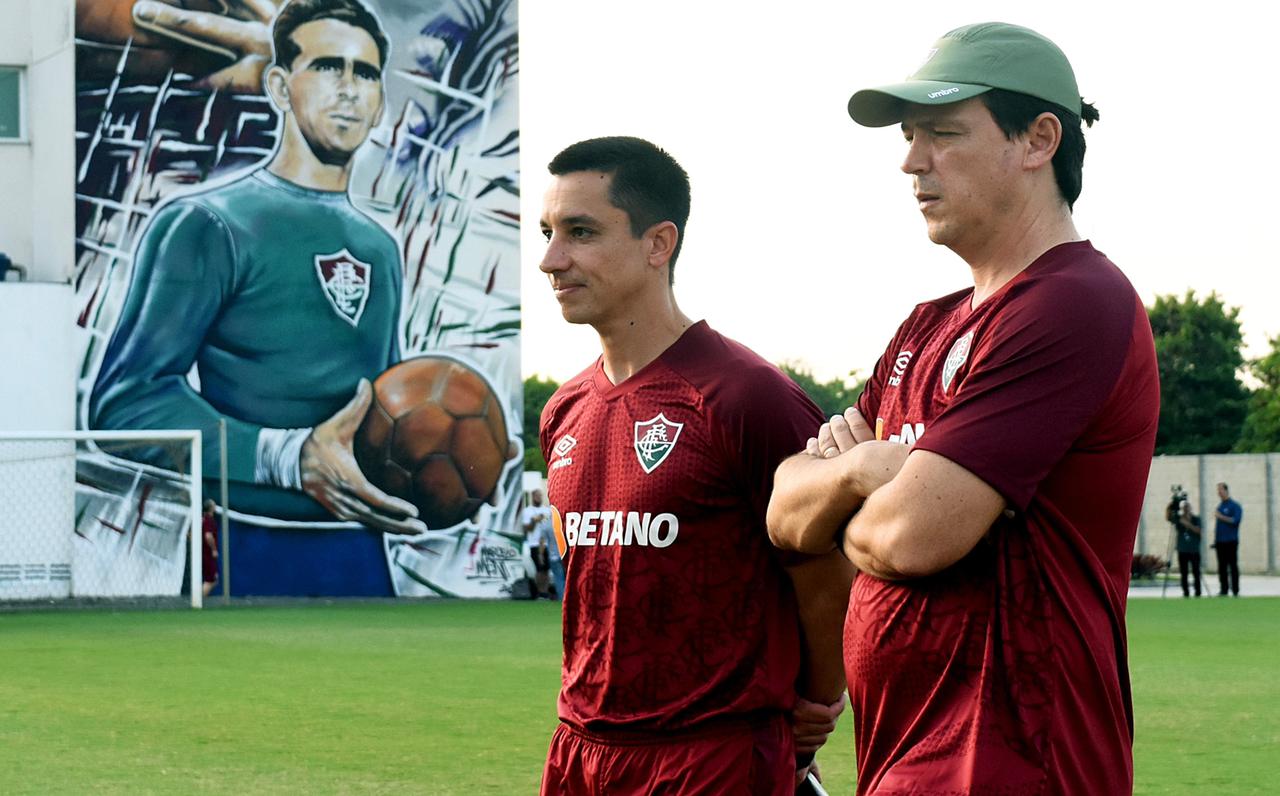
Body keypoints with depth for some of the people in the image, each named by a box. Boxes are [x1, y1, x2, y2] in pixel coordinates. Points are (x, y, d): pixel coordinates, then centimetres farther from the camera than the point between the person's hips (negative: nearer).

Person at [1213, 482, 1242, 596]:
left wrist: (1221, 517, -16)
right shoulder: (1219, 507, 16)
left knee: (1233, 566, -4)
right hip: (1220, 542, 6)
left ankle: (1235, 591, -2)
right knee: (1222, 567, 5)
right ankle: (1223, 590, 7)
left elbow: (1235, 520, -17)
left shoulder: (1235, 506, -4)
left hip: (1231, 541, -6)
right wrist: (1215, 539, 16)